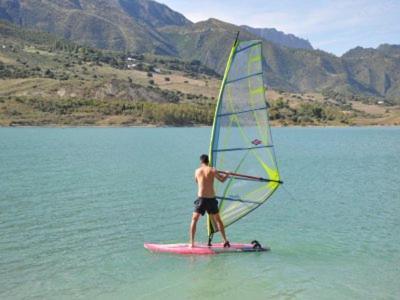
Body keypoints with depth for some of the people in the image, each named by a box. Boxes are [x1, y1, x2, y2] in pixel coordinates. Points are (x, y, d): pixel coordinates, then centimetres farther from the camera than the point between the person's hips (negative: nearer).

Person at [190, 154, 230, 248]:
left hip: (201, 199, 0)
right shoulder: (212, 170, -1)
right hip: (212, 199, 0)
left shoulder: (197, 171, 5)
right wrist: (227, 174, 32)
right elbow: (222, 180, 11)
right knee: (217, 220, 17)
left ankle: (192, 242, 1)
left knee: (194, 219, 10)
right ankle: (225, 241, 17)